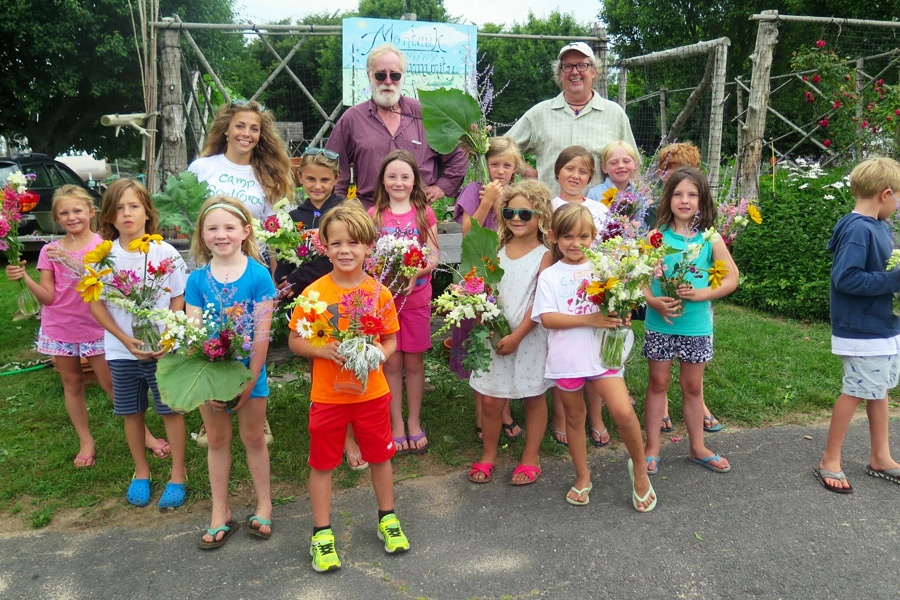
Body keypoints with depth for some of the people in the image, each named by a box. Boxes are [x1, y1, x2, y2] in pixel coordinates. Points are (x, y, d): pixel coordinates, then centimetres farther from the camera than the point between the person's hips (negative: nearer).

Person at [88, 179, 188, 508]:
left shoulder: (165, 253, -7)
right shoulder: (104, 256, -2)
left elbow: (179, 299, -2)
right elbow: (96, 305, 0)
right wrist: (125, 339, -11)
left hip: (164, 348, -2)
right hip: (122, 350, 2)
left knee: (171, 410, 5)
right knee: (132, 412, 14)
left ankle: (178, 474, 22)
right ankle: (141, 472, 32)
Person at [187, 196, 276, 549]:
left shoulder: (258, 274, -11)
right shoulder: (198, 278, -4)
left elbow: (261, 333, -12)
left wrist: (249, 381, -12)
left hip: (248, 370, -2)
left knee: (253, 438, 13)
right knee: (217, 440, 15)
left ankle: (263, 503, 32)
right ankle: (220, 512, 30)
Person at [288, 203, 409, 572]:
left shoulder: (378, 292, -6)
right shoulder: (314, 293, -10)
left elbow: (391, 340, 3)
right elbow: (295, 340, -3)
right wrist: (324, 350, -21)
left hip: (372, 391, 2)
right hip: (327, 395, -1)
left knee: (380, 456, 16)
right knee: (322, 464, 10)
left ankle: (387, 518, 40)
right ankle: (322, 534, 28)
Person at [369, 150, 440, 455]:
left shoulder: (424, 213, 3)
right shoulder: (374, 214, 3)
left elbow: (433, 256, 0)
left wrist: (414, 275, -19)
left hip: (416, 295, 0)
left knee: (414, 361, 7)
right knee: (391, 362, 5)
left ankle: (414, 422, 22)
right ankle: (396, 424, 18)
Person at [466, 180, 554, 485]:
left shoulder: (544, 255, -8)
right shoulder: (498, 250, 5)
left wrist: (517, 336, -16)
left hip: (530, 337, -3)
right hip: (497, 335, 4)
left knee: (534, 397, 12)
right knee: (491, 400, 7)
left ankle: (530, 457, 28)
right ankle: (488, 455, 27)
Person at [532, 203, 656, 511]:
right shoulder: (549, 275, 1)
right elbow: (547, 318, -10)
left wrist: (621, 317, -12)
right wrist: (589, 319, -19)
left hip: (601, 353, 0)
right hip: (566, 358, 0)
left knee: (623, 411, -14)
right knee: (574, 417, 14)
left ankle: (639, 468, 13)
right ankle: (582, 476, 34)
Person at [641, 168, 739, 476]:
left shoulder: (711, 238, -2)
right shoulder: (657, 235, -4)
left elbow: (731, 278, 0)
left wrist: (701, 294, -16)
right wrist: (653, 301, -20)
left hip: (696, 324, 1)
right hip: (660, 323, -1)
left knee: (693, 386, 13)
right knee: (658, 383, 10)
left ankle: (698, 447, 31)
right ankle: (652, 447, 23)